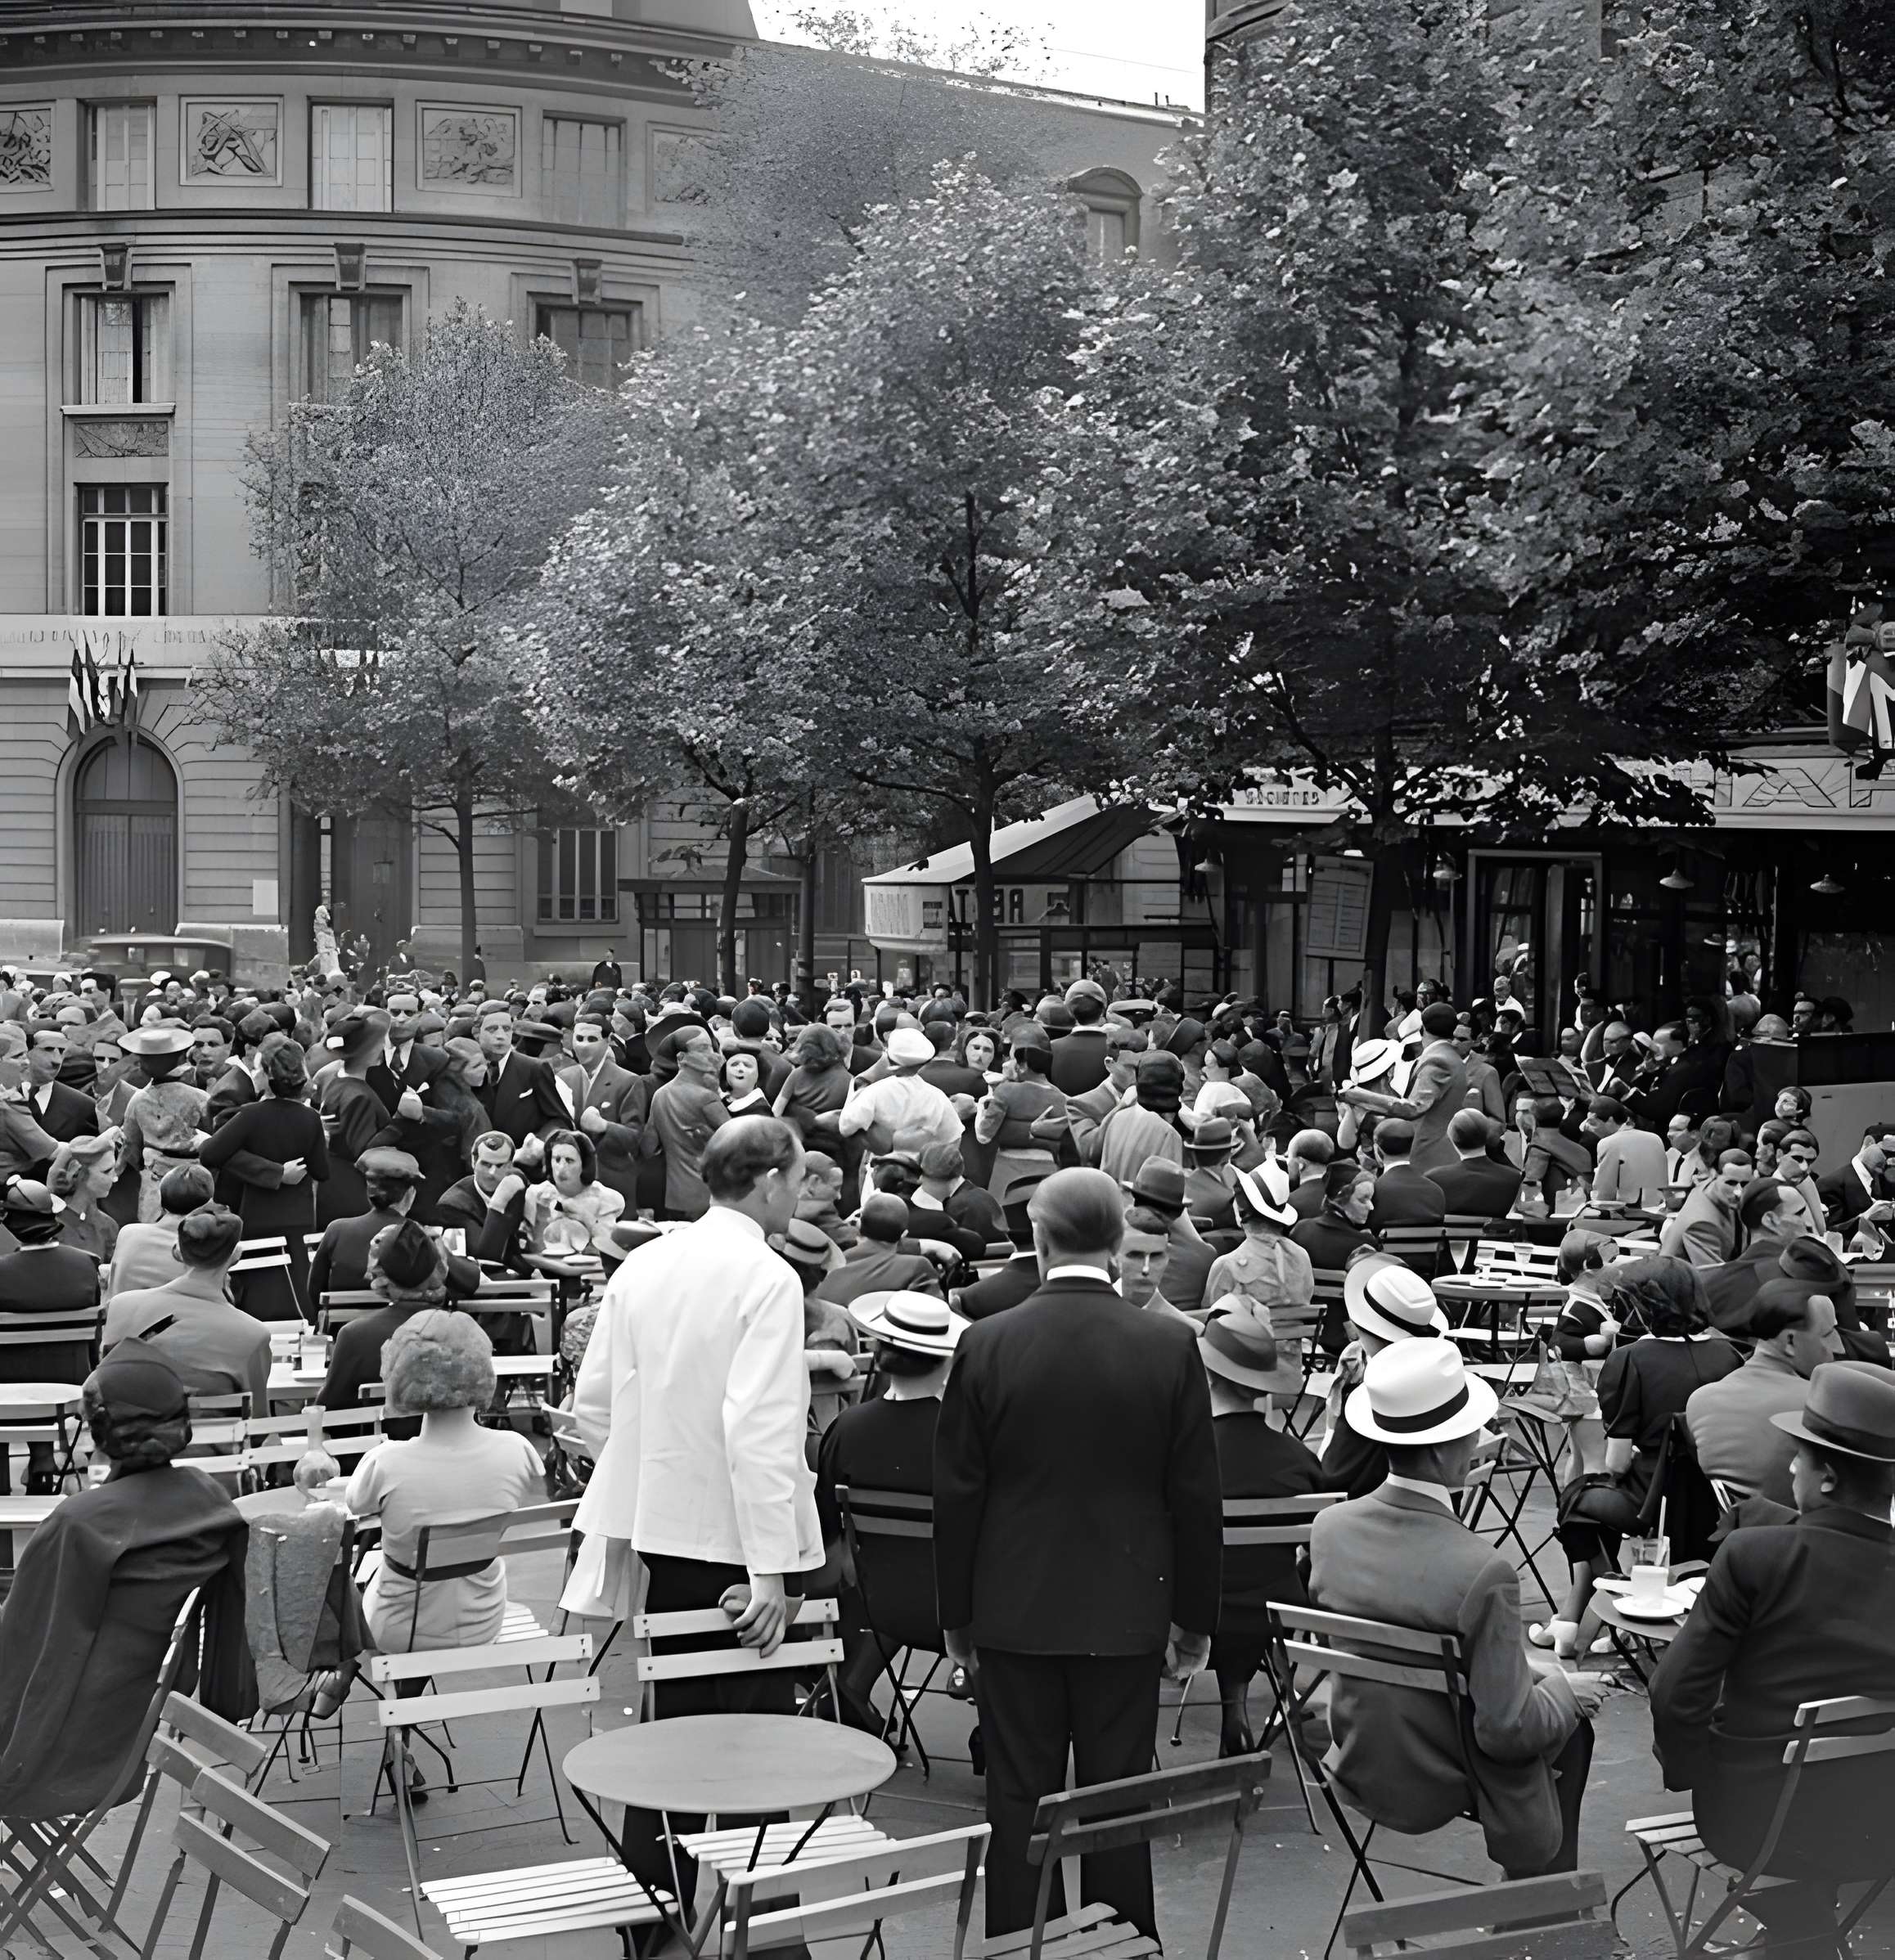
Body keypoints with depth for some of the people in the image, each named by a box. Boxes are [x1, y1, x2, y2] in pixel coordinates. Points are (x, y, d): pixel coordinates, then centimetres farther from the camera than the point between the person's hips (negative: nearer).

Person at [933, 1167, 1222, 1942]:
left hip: (1014, 1614, 0)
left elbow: (956, 1494, -3)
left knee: (1019, 1800, 8)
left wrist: (956, 1615, 8)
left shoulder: (987, 1345, -8)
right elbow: (1196, 1496, -3)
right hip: (1125, 1615, 0)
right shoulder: (1170, 1347, -7)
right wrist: (1194, 1617, 8)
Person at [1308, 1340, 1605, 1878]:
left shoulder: (1330, 1529, -12)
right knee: (1572, 1723, 22)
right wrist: (1563, 1692, -3)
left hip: (1357, 1773, 6)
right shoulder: (1482, 1572, -31)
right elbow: (1509, 1729, -26)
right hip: (1443, 1790, -6)